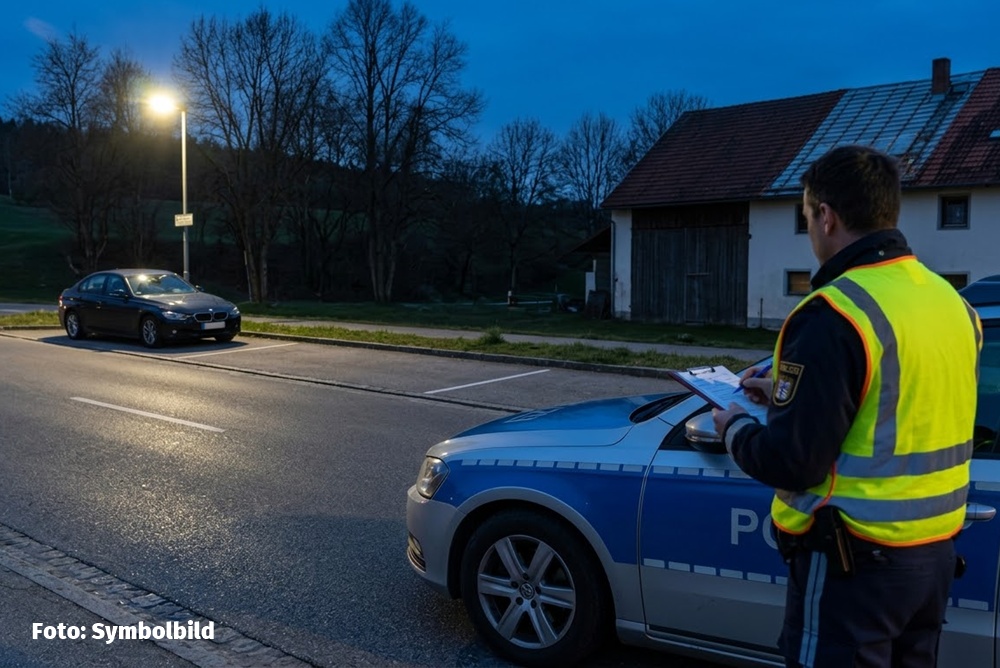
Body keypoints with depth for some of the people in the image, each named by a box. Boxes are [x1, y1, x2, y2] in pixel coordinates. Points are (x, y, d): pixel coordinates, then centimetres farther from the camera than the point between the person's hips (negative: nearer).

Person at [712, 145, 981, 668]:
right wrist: (786, 395, 17)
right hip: (935, 550, 8)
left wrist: (736, 430, -3)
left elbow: (791, 462, -23)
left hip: (856, 562, -8)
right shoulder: (951, 302, 4)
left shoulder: (833, 315, -23)